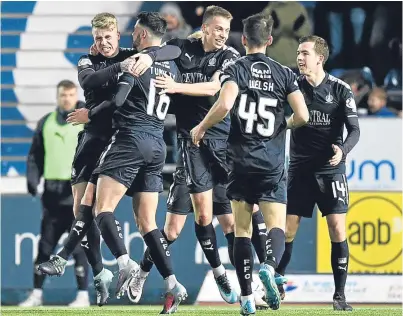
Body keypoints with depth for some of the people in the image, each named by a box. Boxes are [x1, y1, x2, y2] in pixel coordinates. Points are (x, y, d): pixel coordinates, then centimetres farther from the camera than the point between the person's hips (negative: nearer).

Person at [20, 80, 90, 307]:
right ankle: (37, 294, 11)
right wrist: (33, 179, 1)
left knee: (78, 246, -5)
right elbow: (35, 155, 15)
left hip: (77, 193, -4)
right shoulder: (46, 123, 12)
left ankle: (83, 295, 0)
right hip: (52, 193, 4)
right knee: (45, 245, 6)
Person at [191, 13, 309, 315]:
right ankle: (269, 266, -35)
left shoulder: (235, 69, -1)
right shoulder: (284, 73, 4)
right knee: (276, 226, -2)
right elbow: (302, 116, -4)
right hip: (273, 164, 0)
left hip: (241, 161, 0)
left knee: (242, 229, 9)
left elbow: (224, 105, -19)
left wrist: (201, 128, -3)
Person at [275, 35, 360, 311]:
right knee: (286, 228, -1)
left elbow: (354, 130, -4)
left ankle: (340, 295, -2)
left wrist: (343, 149, -22)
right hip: (299, 169, 2)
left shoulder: (340, 89, -3)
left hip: (330, 169, -2)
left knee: (337, 229, -8)